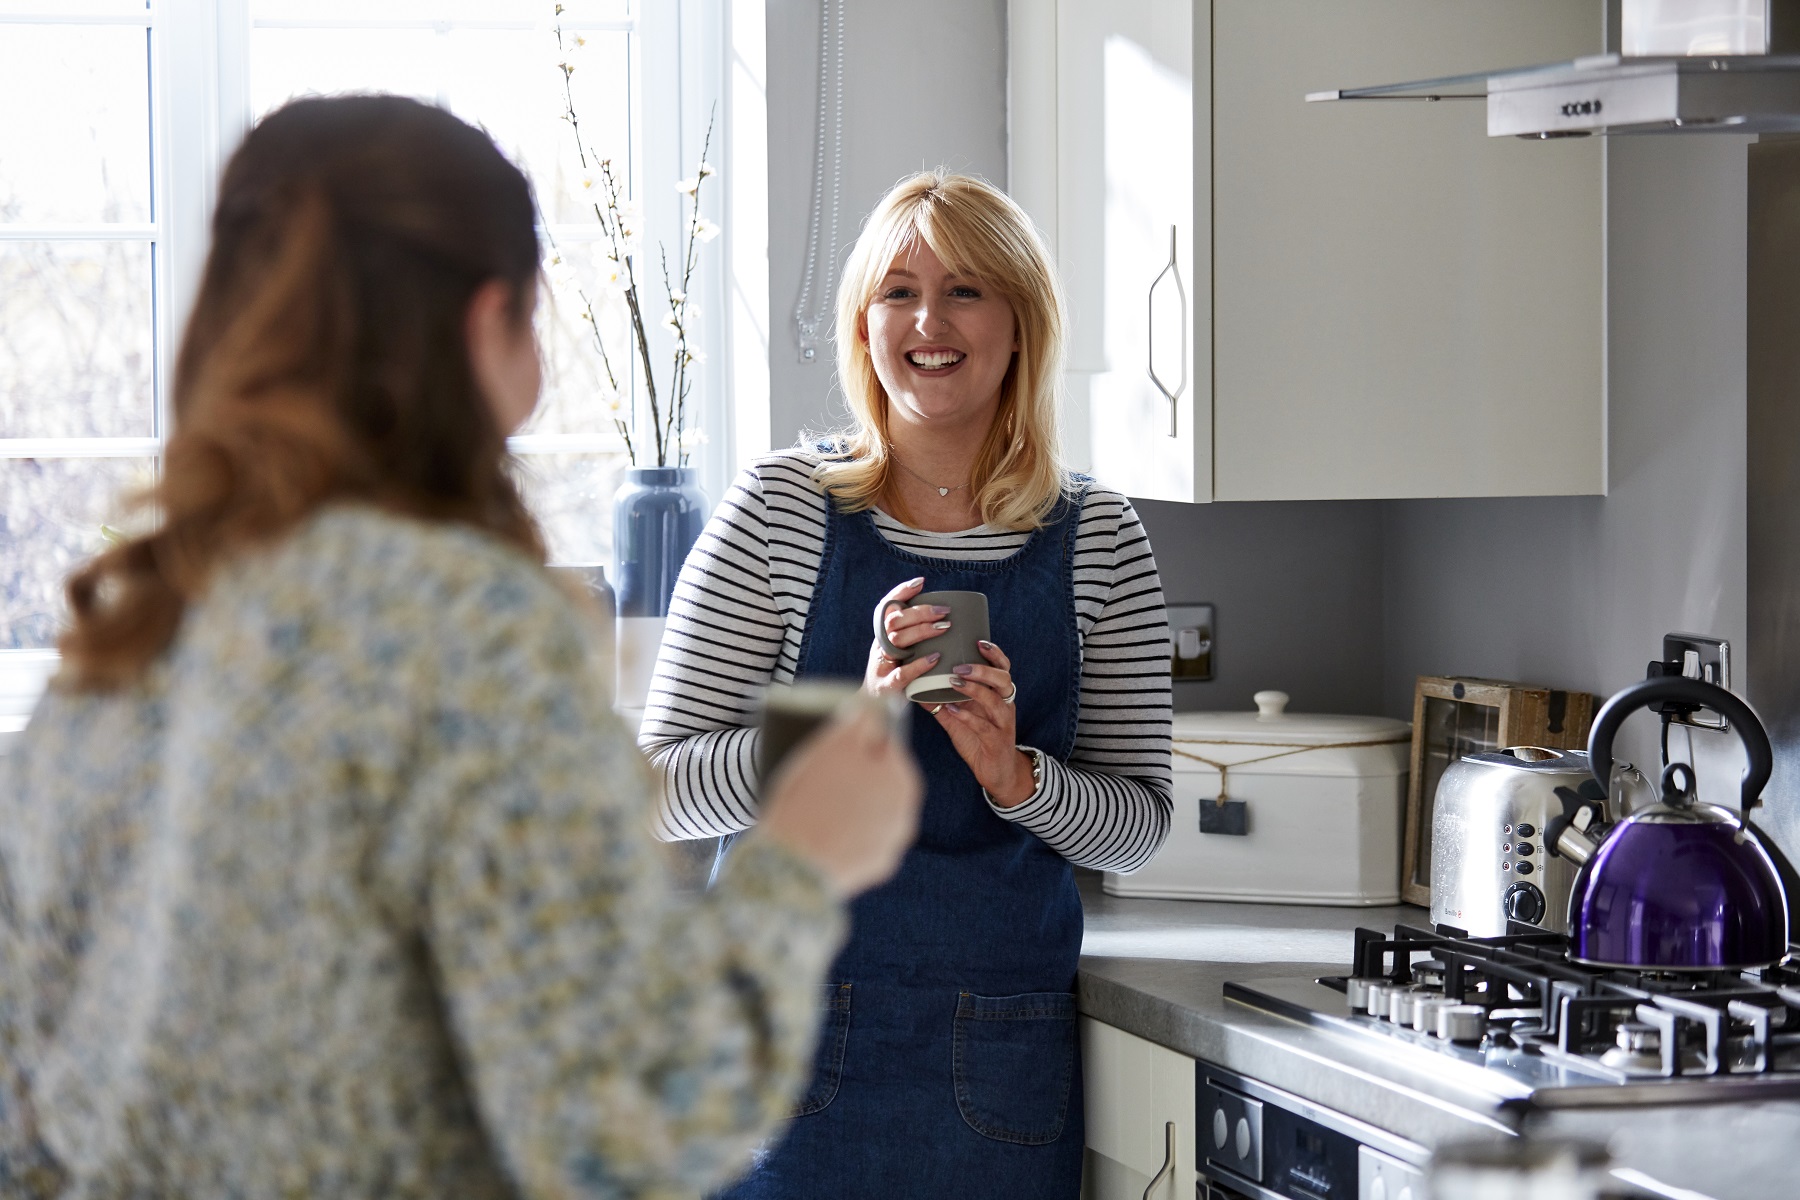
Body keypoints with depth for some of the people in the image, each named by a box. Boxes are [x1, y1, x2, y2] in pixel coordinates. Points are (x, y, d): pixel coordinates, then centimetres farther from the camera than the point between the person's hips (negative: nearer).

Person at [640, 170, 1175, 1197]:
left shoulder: (1097, 537, 3)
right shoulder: (780, 508, -2)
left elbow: (1142, 824, 6)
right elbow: (662, 787, -5)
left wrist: (1017, 776, -14)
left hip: (1001, 1047, 2)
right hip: (793, 1025, -1)